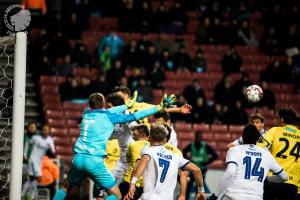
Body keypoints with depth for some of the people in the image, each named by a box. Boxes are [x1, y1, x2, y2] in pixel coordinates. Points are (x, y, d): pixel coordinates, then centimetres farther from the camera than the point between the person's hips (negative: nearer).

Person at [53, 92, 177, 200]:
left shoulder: (86, 113, 14)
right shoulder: (108, 116, 0)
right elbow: (134, 116, 1)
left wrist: (127, 105, 41)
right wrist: (160, 107, 6)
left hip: (78, 158, 5)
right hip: (94, 160, -5)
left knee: (66, 187, 28)